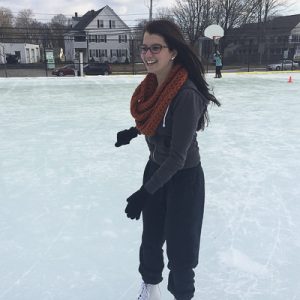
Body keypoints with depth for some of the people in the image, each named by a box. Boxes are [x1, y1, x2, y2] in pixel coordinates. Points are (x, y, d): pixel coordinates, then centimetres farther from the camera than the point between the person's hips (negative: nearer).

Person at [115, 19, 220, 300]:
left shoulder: (187, 94, -30)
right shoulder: (153, 84, -5)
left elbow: (178, 156, -28)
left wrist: (145, 192, -28)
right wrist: (132, 132, 5)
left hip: (183, 178, -7)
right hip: (155, 169, 7)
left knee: (179, 245, 9)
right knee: (151, 234, 23)